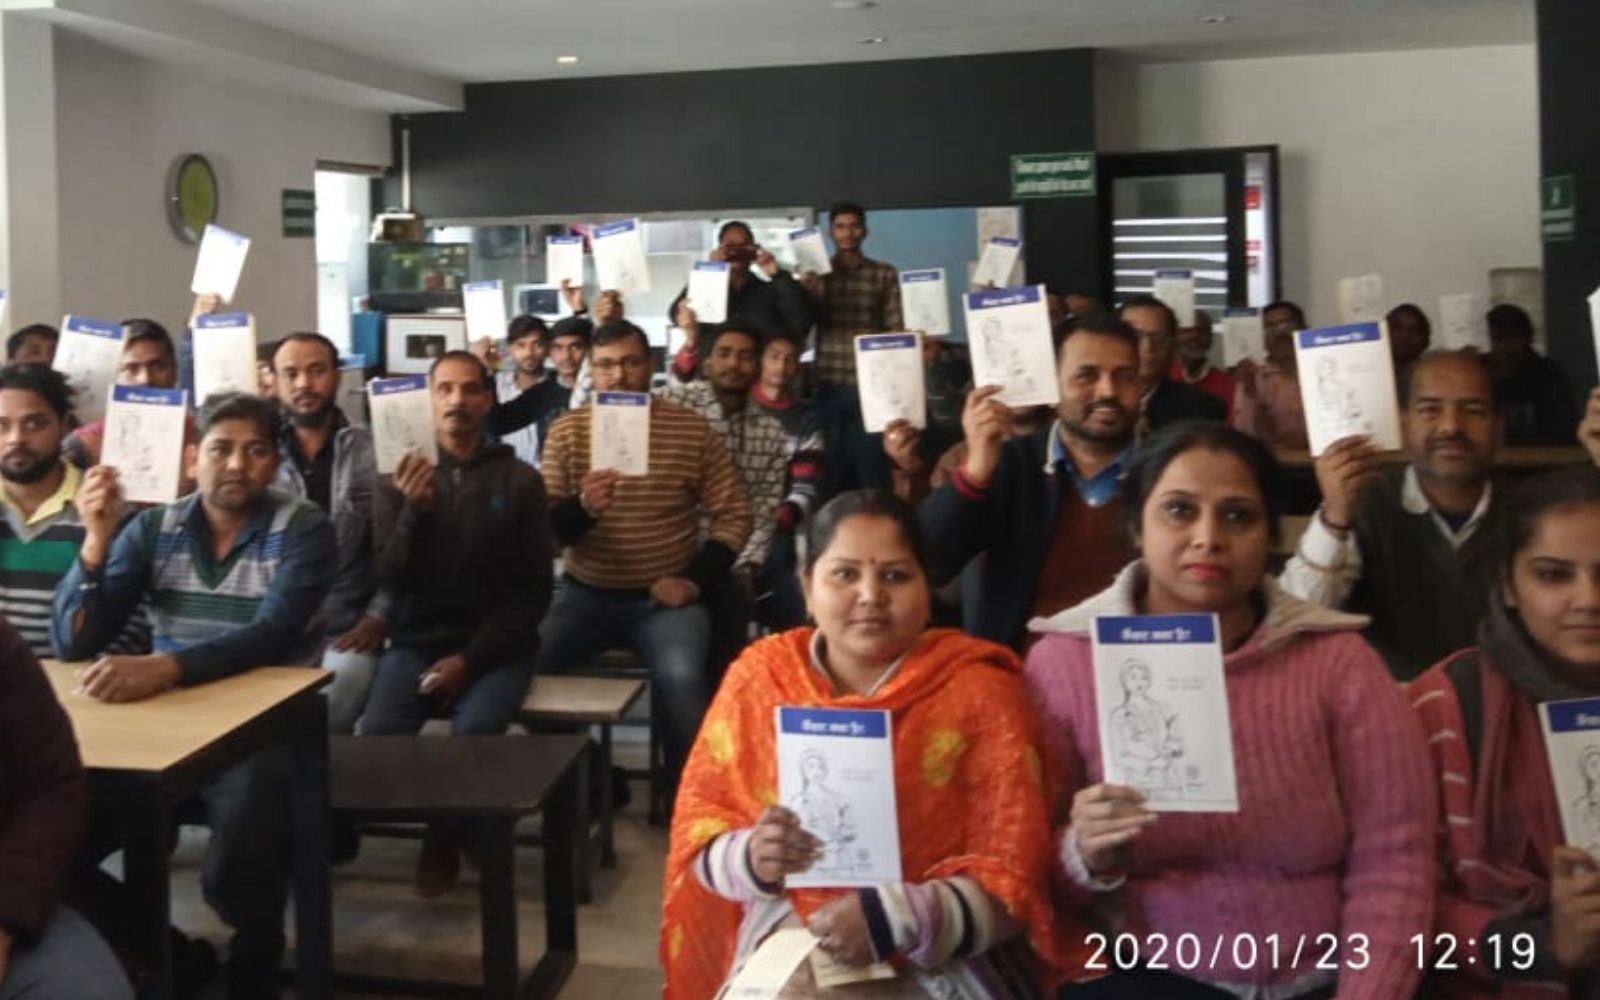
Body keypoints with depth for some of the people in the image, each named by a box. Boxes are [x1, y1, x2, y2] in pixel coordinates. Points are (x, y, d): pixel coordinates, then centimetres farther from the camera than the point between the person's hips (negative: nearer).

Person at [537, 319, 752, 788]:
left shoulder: (692, 429, 0)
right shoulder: (566, 431, 3)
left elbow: (733, 514, 2)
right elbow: (543, 529, -2)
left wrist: (696, 581, -11)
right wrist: (581, 508, -25)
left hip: (665, 599, -2)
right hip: (585, 594, 2)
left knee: (682, 678, -30)